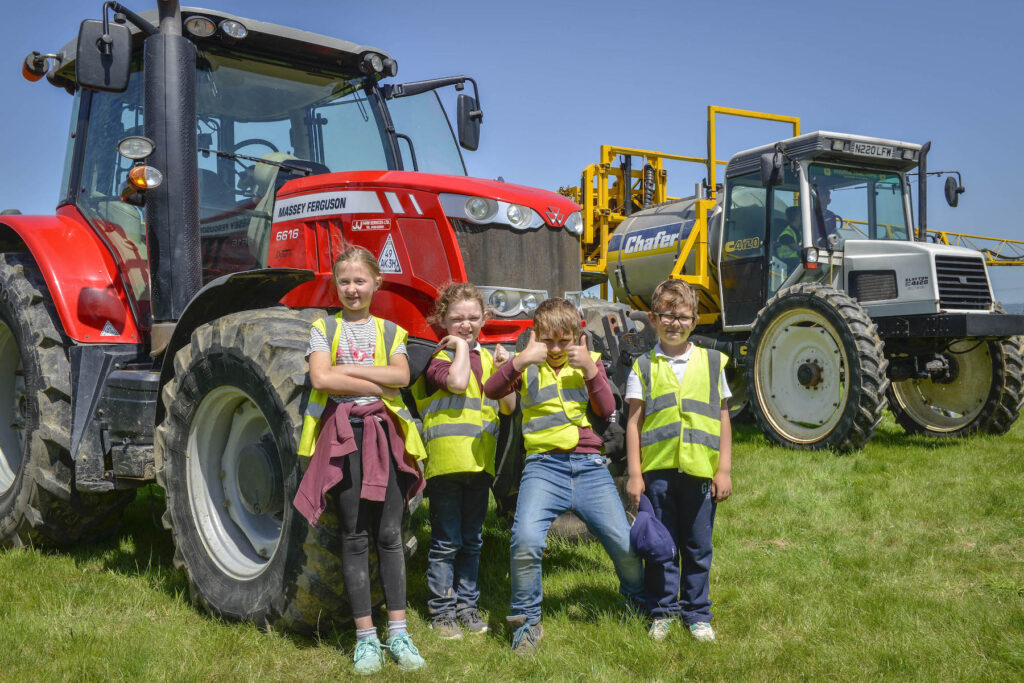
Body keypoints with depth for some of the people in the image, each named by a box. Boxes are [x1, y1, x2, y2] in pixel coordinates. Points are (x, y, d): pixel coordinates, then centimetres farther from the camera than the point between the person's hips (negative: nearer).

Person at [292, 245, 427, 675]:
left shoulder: (390, 331, 13)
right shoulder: (323, 329, 8)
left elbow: (401, 374, -5)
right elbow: (320, 378, -9)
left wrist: (347, 368, -10)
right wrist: (376, 384, -8)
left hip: (385, 433, 1)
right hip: (342, 432, -1)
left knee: (389, 534, 1)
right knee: (355, 537, 1)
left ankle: (398, 632, 8)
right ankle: (366, 636, 8)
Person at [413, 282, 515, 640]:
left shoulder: (487, 357, 15)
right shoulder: (439, 358, -4)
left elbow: (508, 407, 13)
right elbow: (457, 382, -26)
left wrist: (503, 369, 0)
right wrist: (460, 346, -12)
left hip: (480, 460, 6)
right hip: (446, 459, -6)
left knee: (471, 540, 14)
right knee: (446, 542, 2)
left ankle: (467, 605, 24)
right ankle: (442, 611, 12)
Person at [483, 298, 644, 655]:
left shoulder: (590, 361, 15)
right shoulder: (528, 367, 10)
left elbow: (607, 409, 1)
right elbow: (491, 390, -7)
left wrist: (590, 368, -11)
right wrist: (521, 359, -19)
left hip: (590, 465, 2)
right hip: (544, 466, -2)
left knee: (626, 544, -2)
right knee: (525, 541, -24)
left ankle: (639, 601, 32)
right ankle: (527, 622, -1)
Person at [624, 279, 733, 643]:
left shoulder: (712, 363, 7)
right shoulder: (643, 367, 4)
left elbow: (723, 419, 9)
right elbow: (634, 422, 2)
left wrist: (724, 469, 4)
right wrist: (634, 473, -2)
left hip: (700, 470, 1)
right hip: (657, 469, -1)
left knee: (698, 547, 9)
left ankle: (697, 614, 23)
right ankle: (662, 612, 22)